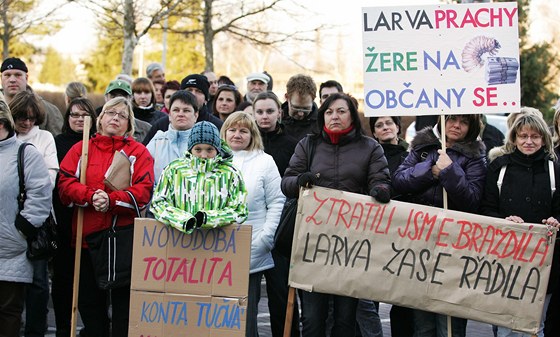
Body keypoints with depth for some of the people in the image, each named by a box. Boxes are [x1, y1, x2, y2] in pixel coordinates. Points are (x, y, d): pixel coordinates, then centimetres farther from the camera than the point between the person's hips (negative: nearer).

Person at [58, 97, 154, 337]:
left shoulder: (138, 152, 4)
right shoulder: (81, 149, 10)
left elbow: (144, 190, -8)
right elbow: (65, 184, -2)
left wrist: (111, 199, -22)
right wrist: (90, 196, -19)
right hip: (87, 235, 2)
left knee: (123, 299, 1)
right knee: (89, 299, 9)